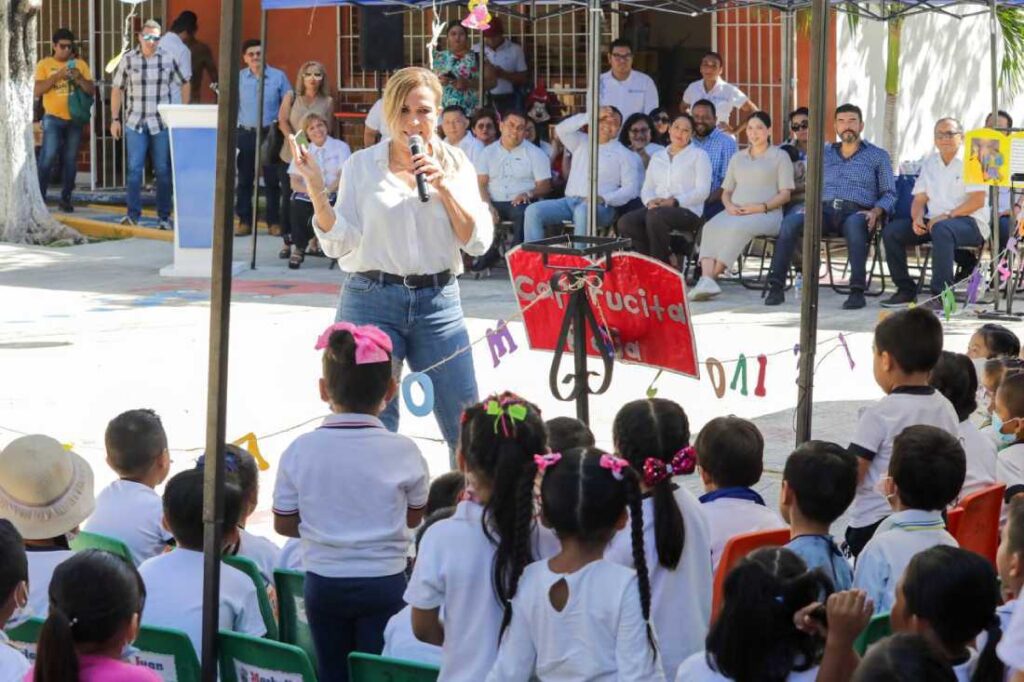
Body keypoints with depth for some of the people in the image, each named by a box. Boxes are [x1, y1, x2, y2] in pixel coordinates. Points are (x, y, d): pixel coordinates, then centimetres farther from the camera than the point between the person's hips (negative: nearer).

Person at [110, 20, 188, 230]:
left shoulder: (167, 60, 4)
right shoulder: (128, 60, 2)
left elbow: (184, 85, 15)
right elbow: (117, 89, 6)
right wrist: (115, 119, 2)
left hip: (162, 124, 1)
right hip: (135, 123, -1)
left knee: (163, 171, 4)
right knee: (134, 169, -7)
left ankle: (164, 216, 11)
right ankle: (133, 214, -2)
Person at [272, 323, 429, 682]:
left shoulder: (300, 450, -9)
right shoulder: (403, 451, -12)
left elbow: (284, 524, 0)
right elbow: (413, 518, 2)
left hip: (323, 582, 2)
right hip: (384, 582, -2)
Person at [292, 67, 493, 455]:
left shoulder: (456, 165, 8)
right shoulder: (361, 165, 4)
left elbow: (478, 242, 0)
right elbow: (340, 244, -2)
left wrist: (443, 186, -9)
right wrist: (316, 192, -15)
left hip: (438, 302, 1)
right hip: (372, 301, -1)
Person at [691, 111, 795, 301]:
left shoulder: (780, 156, 12)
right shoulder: (737, 158, 27)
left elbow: (785, 194, 4)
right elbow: (726, 192, 23)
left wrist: (761, 207, -12)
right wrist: (729, 206, -1)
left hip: (766, 214, -4)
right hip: (735, 212, 4)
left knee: (737, 227, -38)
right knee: (711, 227, -31)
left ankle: (712, 276, -40)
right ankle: (706, 278, -46)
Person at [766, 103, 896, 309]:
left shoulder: (878, 156, 18)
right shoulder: (824, 154, 27)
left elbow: (889, 194, 11)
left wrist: (875, 212, -10)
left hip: (857, 211, -3)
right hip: (825, 209, 3)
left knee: (854, 223, -42)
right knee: (791, 220, -30)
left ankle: (858, 290, -44)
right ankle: (776, 286, -31)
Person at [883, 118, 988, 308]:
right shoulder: (930, 163, 17)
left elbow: (978, 200, -13)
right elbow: (919, 199, 15)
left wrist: (947, 216, -21)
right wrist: (917, 217, -8)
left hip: (969, 222, -7)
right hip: (934, 220, 7)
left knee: (942, 229, -40)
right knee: (891, 231, -12)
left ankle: (941, 295, -41)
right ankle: (906, 290, -5)